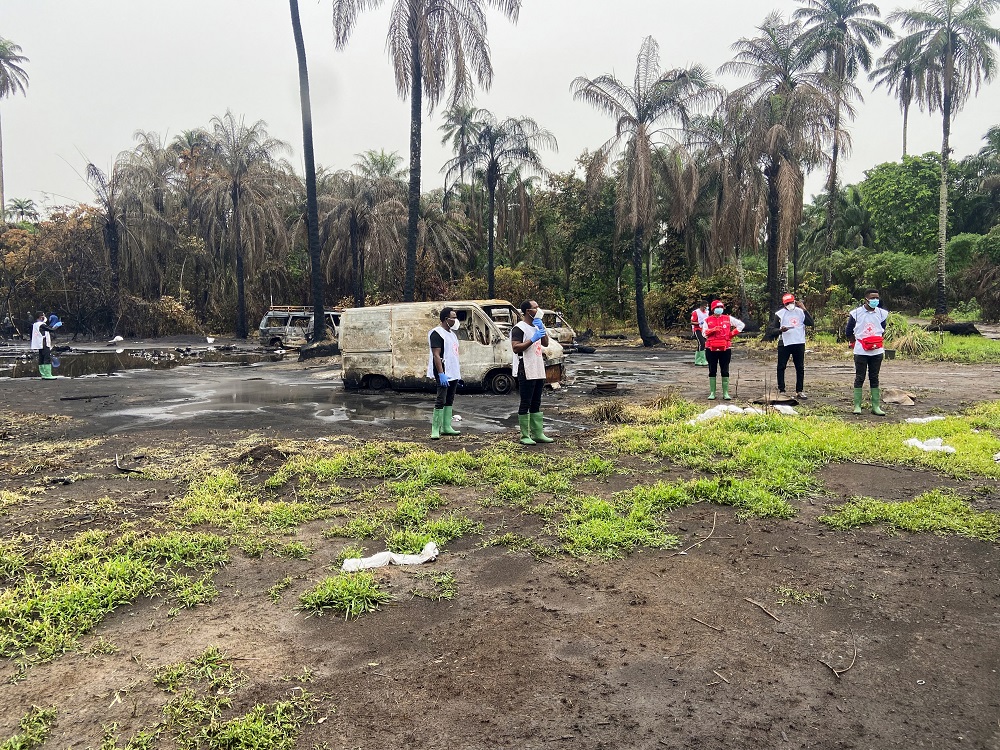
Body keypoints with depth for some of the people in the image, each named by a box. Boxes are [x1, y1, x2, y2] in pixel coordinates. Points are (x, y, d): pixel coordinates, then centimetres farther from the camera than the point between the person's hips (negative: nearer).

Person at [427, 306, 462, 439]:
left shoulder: (452, 333, 17)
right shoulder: (437, 333, -12)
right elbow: (436, 355, -19)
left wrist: (459, 372, 20)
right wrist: (441, 374, -25)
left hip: (454, 374, 10)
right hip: (444, 374, -10)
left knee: (450, 400, 13)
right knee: (441, 401, -11)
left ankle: (446, 427, 19)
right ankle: (435, 429, -9)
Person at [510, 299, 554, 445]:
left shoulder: (536, 326, 17)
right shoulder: (519, 328, -11)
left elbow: (545, 343, 17)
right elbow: (515, 348, -19)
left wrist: (542, 329, 2)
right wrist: (533, 339, -23)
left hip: (538, 371, 9)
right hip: (526, 372, -9)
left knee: (536, 404, 12)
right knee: (525, 404, -4)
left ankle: (537, 434, 17)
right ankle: (525, 436, 0)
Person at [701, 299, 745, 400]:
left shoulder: (728, 319, 7)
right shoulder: (708, 320, 6)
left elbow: (741, 324, 12)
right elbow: (704, 333, 1)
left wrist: (732, 333, 4)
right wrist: (712, 330, -16)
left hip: (725, 349, 0)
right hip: (711, 349, 0)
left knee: (725, 371, 3)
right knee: (712, 371, 4)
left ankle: (726, 393, 7)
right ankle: (712, 393, 10)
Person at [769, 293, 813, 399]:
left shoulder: (800, 312, 6)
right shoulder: (779, 314, -1)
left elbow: (810, 323, -3)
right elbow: (773, 329, -2)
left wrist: (804, 310, -9)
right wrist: (780, 330, -23)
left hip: (799, 343, 2)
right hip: (784, 344, -2)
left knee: (800, 368, 6)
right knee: (781, 367, -2)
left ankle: (799, 391, 14)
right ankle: (781, 390, 7)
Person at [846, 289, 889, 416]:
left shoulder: (882, 313, 5)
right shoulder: (856, 313, -4)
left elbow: (883, 331, 19)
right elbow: (849, 332, 5)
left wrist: (878, 343, 14)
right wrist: (855, 343, 6)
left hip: (877, 352, 3)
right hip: (860, 352, -3)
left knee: (874, 379, 7)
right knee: (859, 378, 0)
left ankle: (876, 406, 10)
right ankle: (857, 405, 4)